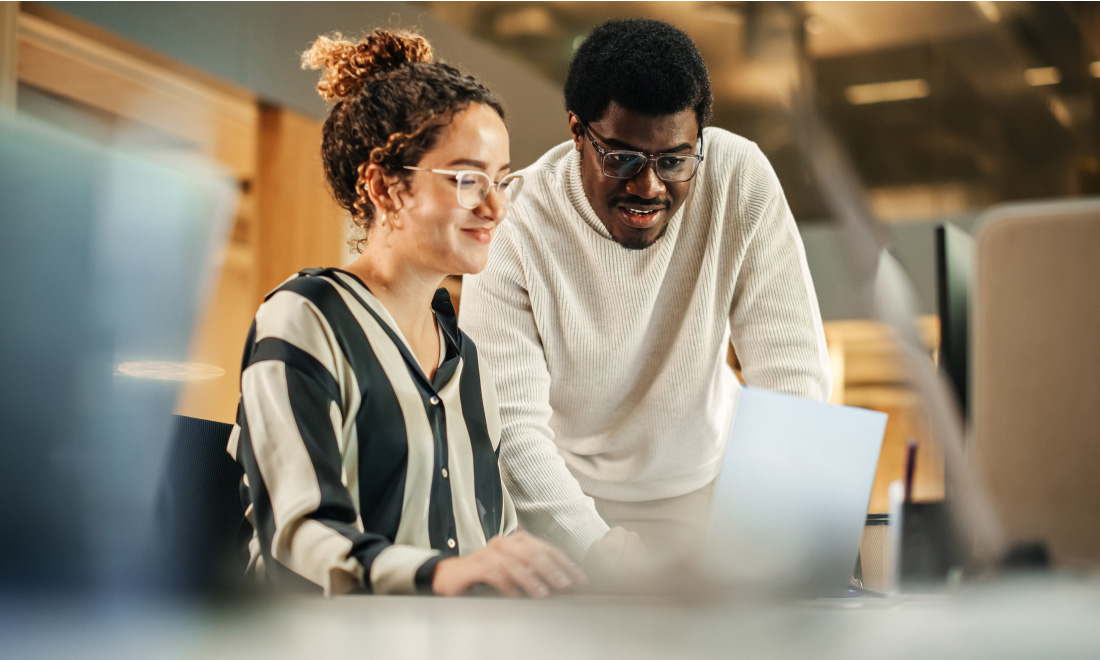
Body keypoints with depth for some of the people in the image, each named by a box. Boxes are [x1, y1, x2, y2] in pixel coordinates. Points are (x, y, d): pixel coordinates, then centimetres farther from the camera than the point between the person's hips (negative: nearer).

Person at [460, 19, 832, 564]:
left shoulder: (741, 179, -16)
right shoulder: (513, 226, -22)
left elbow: (792, 372, -16)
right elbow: (510, 427, -25)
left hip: (706, 479, 1)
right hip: (564, 494, 0)